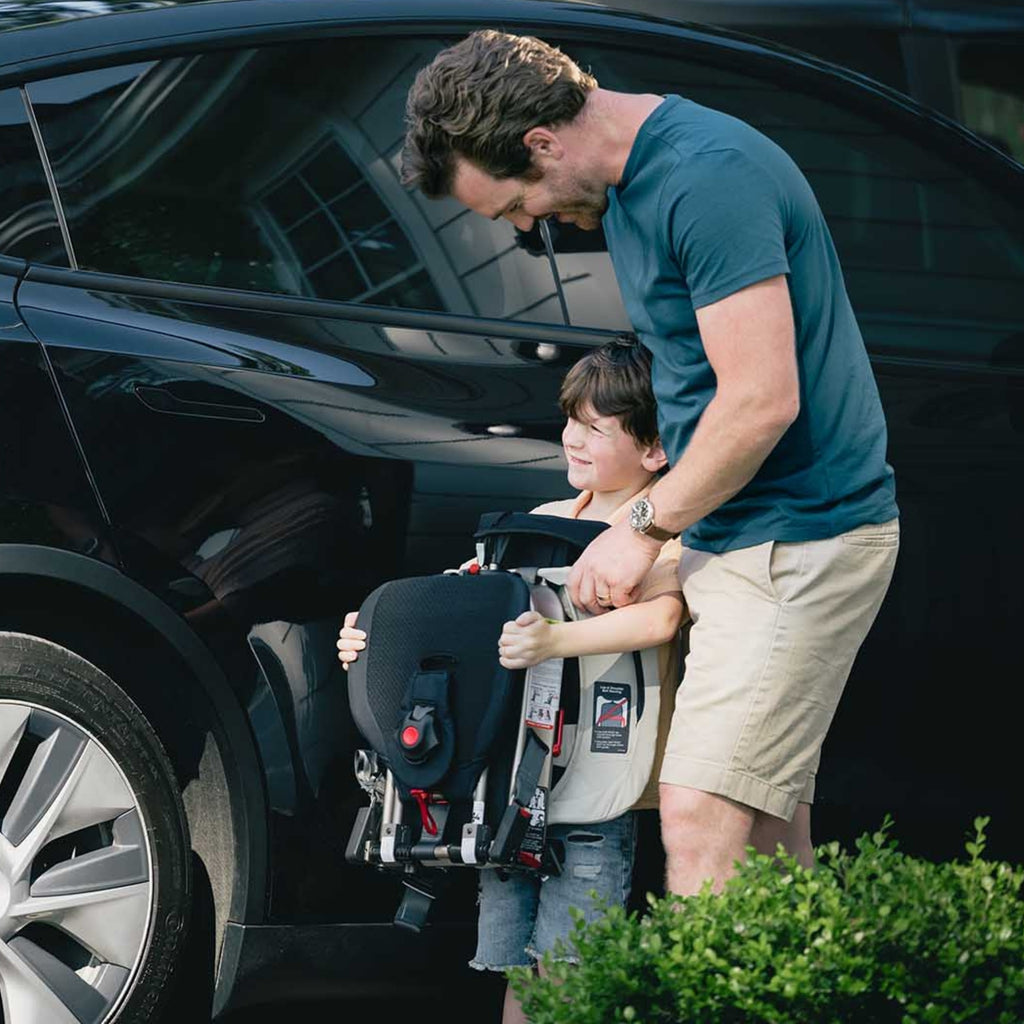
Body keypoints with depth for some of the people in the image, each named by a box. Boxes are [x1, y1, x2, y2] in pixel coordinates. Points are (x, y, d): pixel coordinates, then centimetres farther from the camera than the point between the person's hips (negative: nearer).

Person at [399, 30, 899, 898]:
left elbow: (762, 400, -24)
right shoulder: (629, 186, 13)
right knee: (767, 833, 9)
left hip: (798, 540, -10)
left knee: (702, 821, -14)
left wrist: (646, 527, -13)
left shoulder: (709, 177, -20)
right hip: (741, 536, 10)